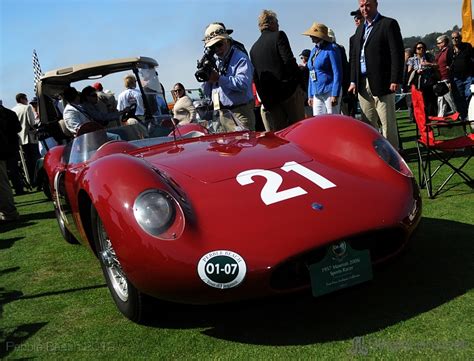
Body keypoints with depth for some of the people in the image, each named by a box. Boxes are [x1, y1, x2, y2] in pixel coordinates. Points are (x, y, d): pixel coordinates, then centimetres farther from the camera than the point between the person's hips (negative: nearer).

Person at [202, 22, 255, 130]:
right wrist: (207, 78, -3)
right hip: (219, 114, 6)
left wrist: (219, 78, -17)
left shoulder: (240, 58, -3)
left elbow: (243, 84, -20)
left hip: (240, 113, -6)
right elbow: (207, 92, 18)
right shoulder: (214, 62, 17)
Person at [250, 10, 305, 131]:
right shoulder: (279, 36, 0)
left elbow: (255, 77, 13)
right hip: (289, 89, -5)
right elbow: (289, 60, -13)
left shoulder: (253, 48, 14)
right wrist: (298, 79, -3)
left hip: (269, 99, 5)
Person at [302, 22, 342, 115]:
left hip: (329, 92, -7)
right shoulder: (313, 51, 15)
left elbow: (337, 73, -11)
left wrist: (335, 95, -17)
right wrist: (310, 95, 17)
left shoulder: (331, 49, -6)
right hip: (317, 94, 7)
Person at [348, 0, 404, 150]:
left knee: (388, 124, -2)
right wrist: (353, 80, 11)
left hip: (381, 83, -6)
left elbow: (397, 53, -8)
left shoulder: (389, 24, -1)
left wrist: (395, 80, -15)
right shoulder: (360, 29, 20)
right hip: (363, 84, 6)